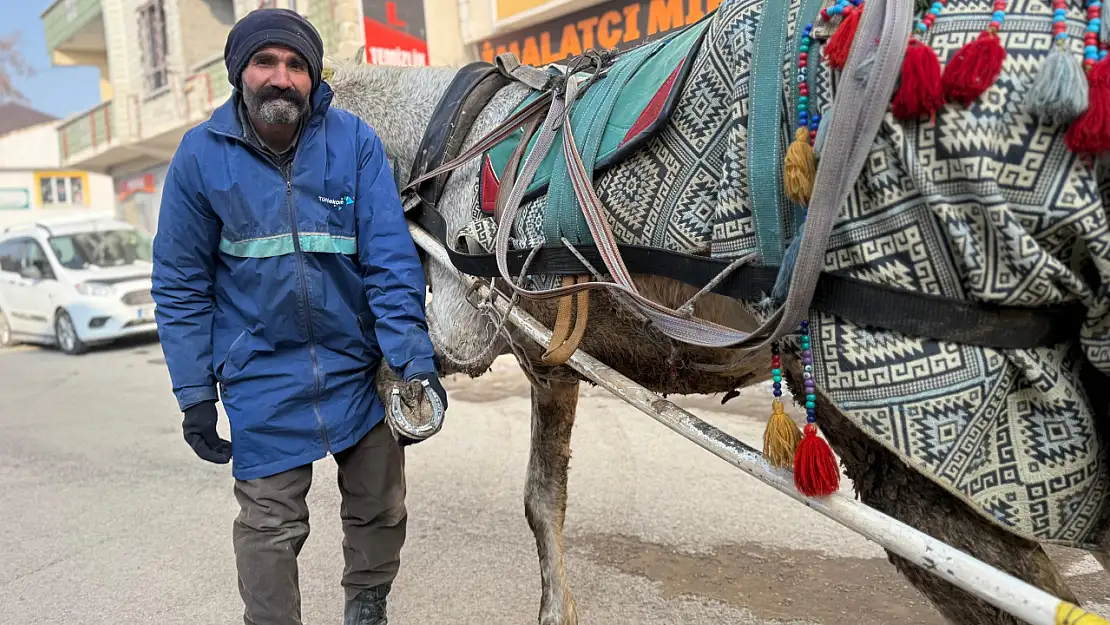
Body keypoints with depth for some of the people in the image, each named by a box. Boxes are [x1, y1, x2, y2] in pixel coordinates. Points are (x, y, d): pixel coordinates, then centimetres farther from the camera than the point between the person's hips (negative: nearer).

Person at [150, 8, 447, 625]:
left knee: (380, 509, 15)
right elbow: (181, 286, 0)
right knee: (271, 527, 5)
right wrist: (195, 394, -2)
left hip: (360, 365, 1)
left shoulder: (354, 141, -8)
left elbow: (392, 259, -10)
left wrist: (416, 360, -16)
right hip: (262, 375, -1)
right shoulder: (201, 155, -6)